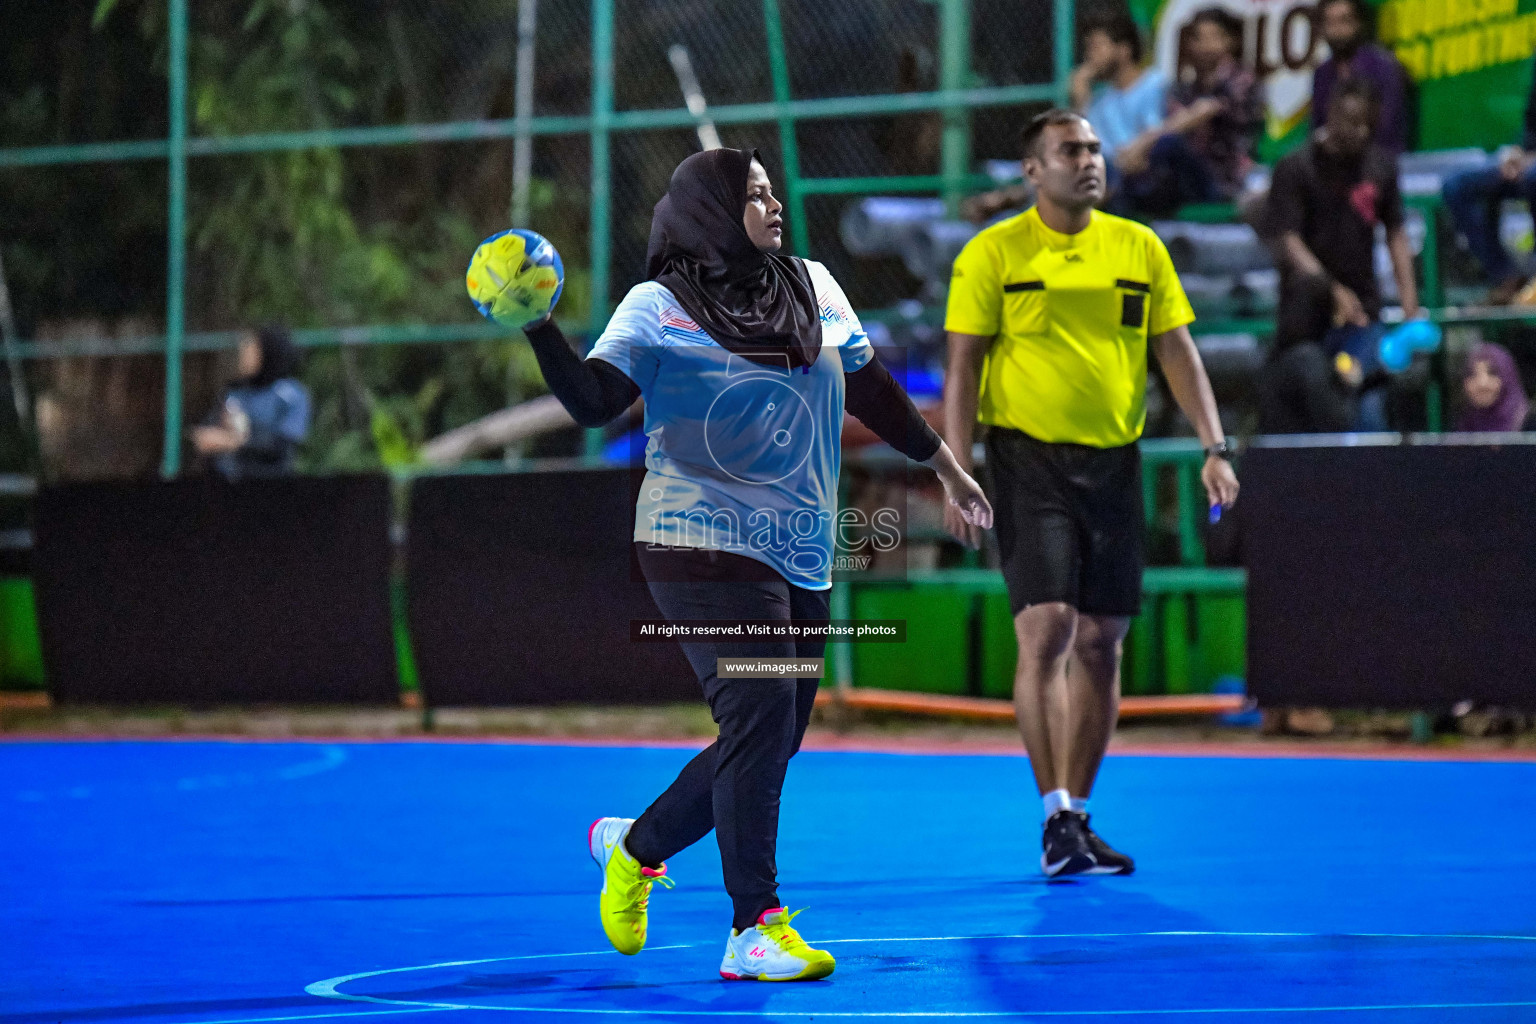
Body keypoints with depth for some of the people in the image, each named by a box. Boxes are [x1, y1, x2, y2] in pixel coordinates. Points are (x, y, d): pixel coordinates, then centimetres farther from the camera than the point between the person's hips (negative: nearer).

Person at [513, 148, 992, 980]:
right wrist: (539, 328, -30)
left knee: (767, 741, 6)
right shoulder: (659, 306, -4)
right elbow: (592, 399, -15)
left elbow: (870, 389, 24)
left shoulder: (813, 287, 12)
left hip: (800, 559, 7)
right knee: (759, 717, -16)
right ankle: (755, 929, -12)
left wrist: (945, 466, 30)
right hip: (706, 545, -7)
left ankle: (637, 846, 29)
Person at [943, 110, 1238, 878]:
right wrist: (958, 474, -9)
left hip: (1113, 462, 4)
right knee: (1046, 629, -14)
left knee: (1100, 641, 6)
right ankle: (1056, 816, -12)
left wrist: (1213, 448, -1)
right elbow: (962, 368, -2)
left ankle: (1077, 817, 15)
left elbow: (1177, 352, 9)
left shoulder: (1139, 248, 9)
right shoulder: (992, 255, -2)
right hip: (1028, 459, -4)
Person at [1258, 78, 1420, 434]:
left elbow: (1395, 234, 14)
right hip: (1309, 308, -4)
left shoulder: (1381, 165, 10)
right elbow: (1287, 239, -12)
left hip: (1362, 306, 4)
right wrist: (1331, 289, -24)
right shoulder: (1296, 167, -5)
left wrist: (1409, 301, 4)